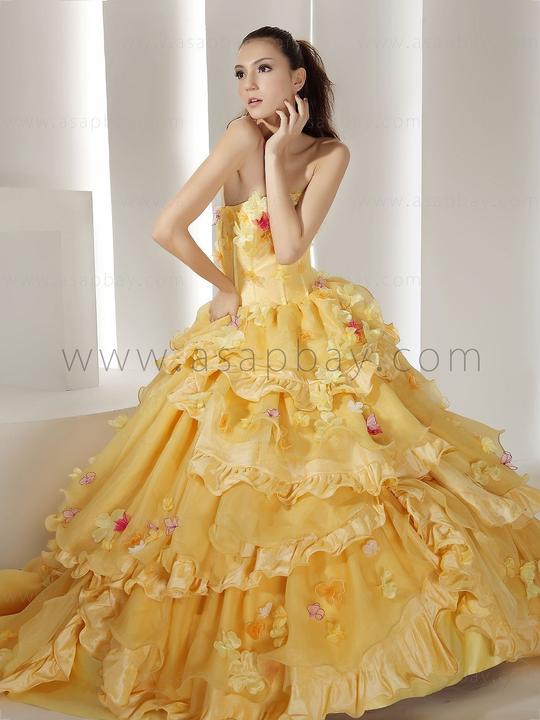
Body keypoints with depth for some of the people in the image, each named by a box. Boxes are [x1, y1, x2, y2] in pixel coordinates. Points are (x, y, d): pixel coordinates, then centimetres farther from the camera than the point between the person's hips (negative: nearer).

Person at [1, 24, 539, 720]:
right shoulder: (241, 137, -12)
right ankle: (236, 634, 20)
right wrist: (226, 286, -7)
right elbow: (166, 228, -19)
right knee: (237, 496, 1)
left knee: (332, 475, 6)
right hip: (241, 336, -3)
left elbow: (290, 247, -15)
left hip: (312, 333, 3)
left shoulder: (330, 154, -2)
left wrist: (276, 155, -14)